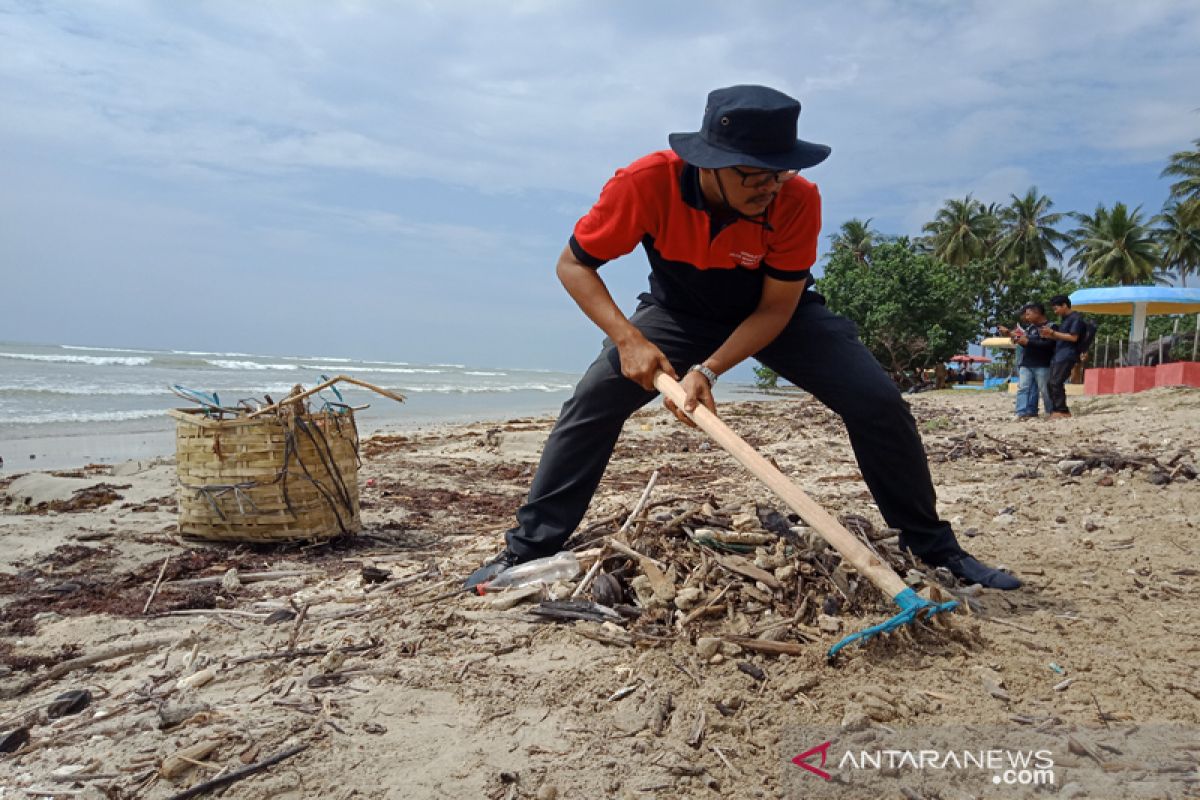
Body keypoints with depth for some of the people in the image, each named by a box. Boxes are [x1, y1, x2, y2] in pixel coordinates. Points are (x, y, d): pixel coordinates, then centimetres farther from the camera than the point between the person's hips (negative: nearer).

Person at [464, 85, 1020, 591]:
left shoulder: (798, 200, -29)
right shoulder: (647, 183, -31)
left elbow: (776, 309, -22)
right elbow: (574, 264, -20)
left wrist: (708, 370, -36)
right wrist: (627, 337, -33)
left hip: (778, 314, 0)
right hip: (680, 314, 0)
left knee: (878, 402, -14)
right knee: (594, 401, -19)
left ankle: (933, 547, 6)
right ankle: (527, 549, -5)